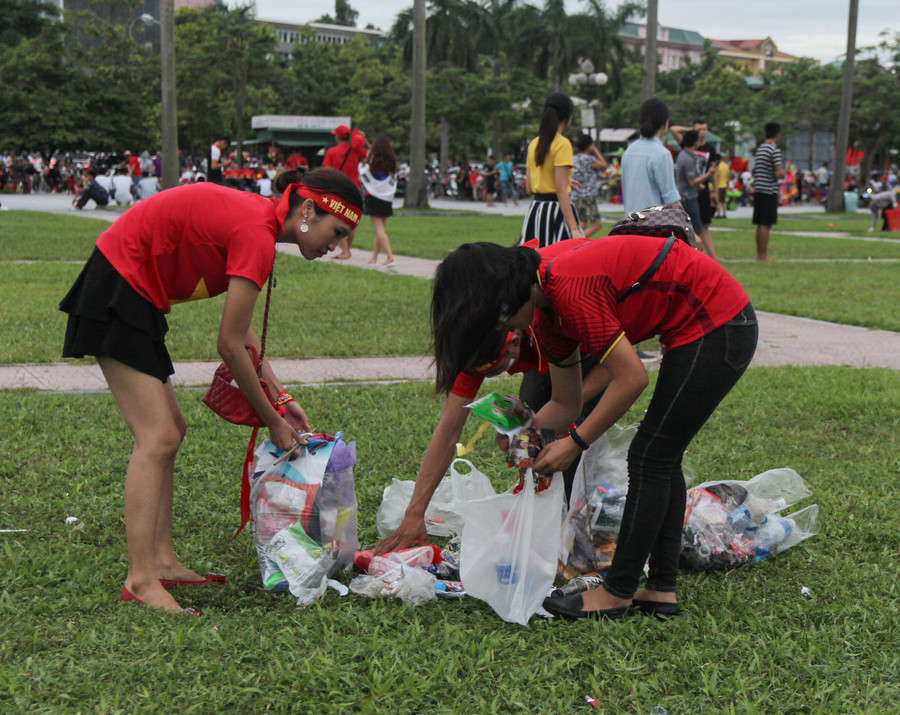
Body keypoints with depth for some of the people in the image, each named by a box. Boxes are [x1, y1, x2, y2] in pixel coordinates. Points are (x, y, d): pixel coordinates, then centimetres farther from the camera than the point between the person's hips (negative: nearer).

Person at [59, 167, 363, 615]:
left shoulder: (257, 217, 8)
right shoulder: (257, 236, -22)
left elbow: (241, 330, 12)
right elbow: (230, 345, -17)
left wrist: (281, 397, 10)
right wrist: (273, 420, -7)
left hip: (133, 294, 11)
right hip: (116, 292, -11)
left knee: (169, 431, 12)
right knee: (158, 437, -13)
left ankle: (162, 562, 15)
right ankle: (141, 581, -11)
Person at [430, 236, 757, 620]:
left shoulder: (570, 289, -25)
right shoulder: (547, 316, 5)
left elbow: (632, 379, -21)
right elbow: (566, 403, 14)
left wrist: (575, 443, -14)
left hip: (717, 326, -10)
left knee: (650, 457, -3)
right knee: (663, 458, 13)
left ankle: (617, 594, 6)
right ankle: (662, 590, 18)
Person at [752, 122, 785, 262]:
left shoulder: (760, 149, 13)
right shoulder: (775, 150, -11)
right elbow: (779, 173, -18)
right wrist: (783, 174, 2)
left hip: (758, 191, 8)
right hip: (769, 191, -8)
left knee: (760, 224, 11)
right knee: (766, 224, -5)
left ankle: (759, 255, 16)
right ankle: (763, 256, -5)